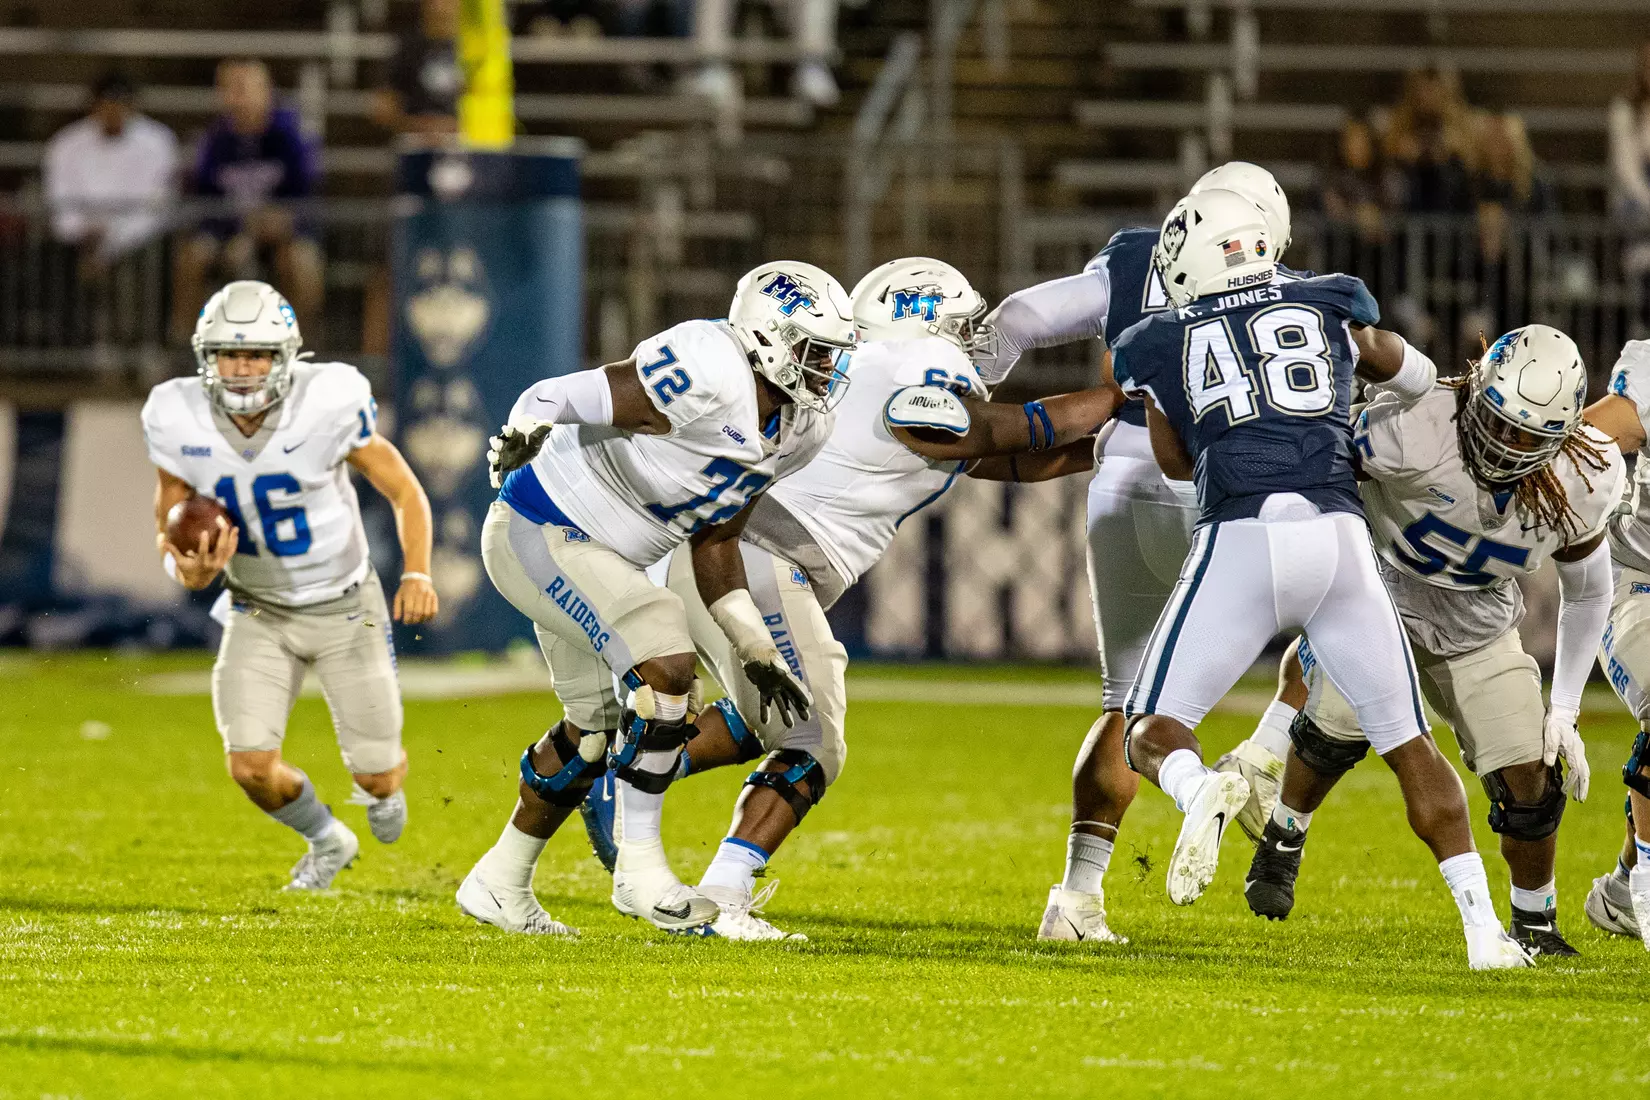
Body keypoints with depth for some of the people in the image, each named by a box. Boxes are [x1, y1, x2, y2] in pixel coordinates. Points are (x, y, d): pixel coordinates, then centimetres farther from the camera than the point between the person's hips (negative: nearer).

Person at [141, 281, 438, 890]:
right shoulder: (181, 423, -17)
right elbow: (170, 538, -7)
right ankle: (326, 840, 21)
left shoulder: (327, 404, -24)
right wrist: (189, 570, -31)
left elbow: (405, 492, -12)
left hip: (345, 609, -2)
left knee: (378, 777, 2)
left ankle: (381, 787, 44)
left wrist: (417, 574, -27)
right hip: (258, 613, 2)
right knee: (252, 767, -14)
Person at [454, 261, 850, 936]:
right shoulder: (707, 379, -28)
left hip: (597, 553, 10)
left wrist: (758, 652, 7)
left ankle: (499, 883, 35)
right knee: (666, 667, -22)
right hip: (540, 532, -10)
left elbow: (714, 541, 9)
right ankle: (638, 868, -13)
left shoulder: (797, 429, 1)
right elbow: (558, 396, -24)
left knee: (595, 727, 18)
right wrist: (525, 432, -46)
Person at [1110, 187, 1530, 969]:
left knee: (1152, 734, 7)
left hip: (1239, 546, -2)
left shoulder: (1155, 346, 16)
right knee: (1408, 745, 14)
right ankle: (1483, 927, 5)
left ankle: (1200, 789, -29)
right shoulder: (1333, 308, 18)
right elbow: (1415, 378, 38)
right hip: (1339, 539, 2)